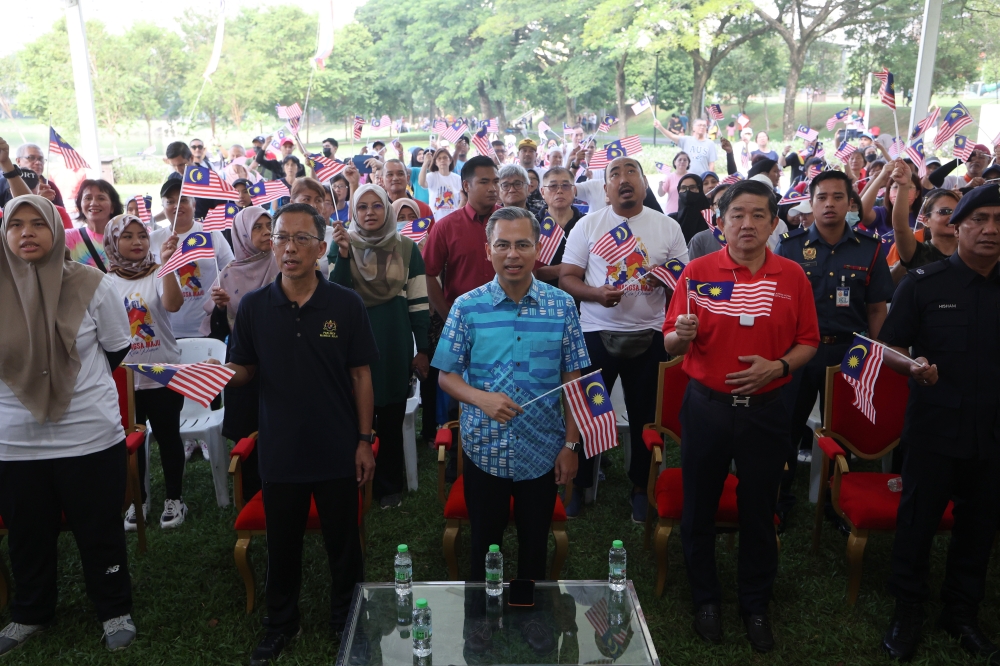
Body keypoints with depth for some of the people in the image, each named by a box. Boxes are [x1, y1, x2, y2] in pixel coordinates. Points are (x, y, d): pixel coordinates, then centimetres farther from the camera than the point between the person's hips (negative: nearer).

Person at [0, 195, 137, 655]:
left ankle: (115, 610, 31)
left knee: (100, 531, 11)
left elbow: (116, 348, 5)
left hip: (90, 436, -2)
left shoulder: (90, 285, -7)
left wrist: (73, 385, 9)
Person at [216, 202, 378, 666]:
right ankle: (280, 623, 38)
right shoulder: (254, 306, -2)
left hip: (337, 451, -1)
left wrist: (364, 441, -4)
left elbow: (360, 376, -2)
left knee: (343, 542, 14)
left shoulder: (346, 305, -6)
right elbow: (242, 371, 4)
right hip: (280, 450, 1)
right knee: (282, 544, 17)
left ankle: (347, 621, 36)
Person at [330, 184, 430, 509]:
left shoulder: (406, 248, 1)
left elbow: (418, 302, 1)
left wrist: (422, 350, -2)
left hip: (396, 345, 0)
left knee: (391, 420, 9)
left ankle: (390, 485, 23)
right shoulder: (343, 245, 3)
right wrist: (342, 254, -18)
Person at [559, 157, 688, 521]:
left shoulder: (668, 227, 4)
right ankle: (579, 483, 26)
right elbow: (566, 277, 0)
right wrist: (595, 293, -19)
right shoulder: (588, 225, 2)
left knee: (644, 414, 10)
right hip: (597, 332, 0)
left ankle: (640, 487, 29)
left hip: (649, 334, 1)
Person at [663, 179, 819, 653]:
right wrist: (682, 335, -25)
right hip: (706, 406, -1)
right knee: (700, 506, 11)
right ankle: (706, 599, 32)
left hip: (764, 409, 1)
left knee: (759, 511, 12)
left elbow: (808, 342, 6)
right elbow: (670, 345, -3)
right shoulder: (698, 272, -4)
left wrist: (778, 366, -13)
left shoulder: (792, 277, 1)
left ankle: (756, 605, 33)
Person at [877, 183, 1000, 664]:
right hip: (934, 429, -3)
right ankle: (908, 611, 26)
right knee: (918, 521, 8)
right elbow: (889, 350, -4)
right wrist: (912, 365, -24)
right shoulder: (923, 283, -3)